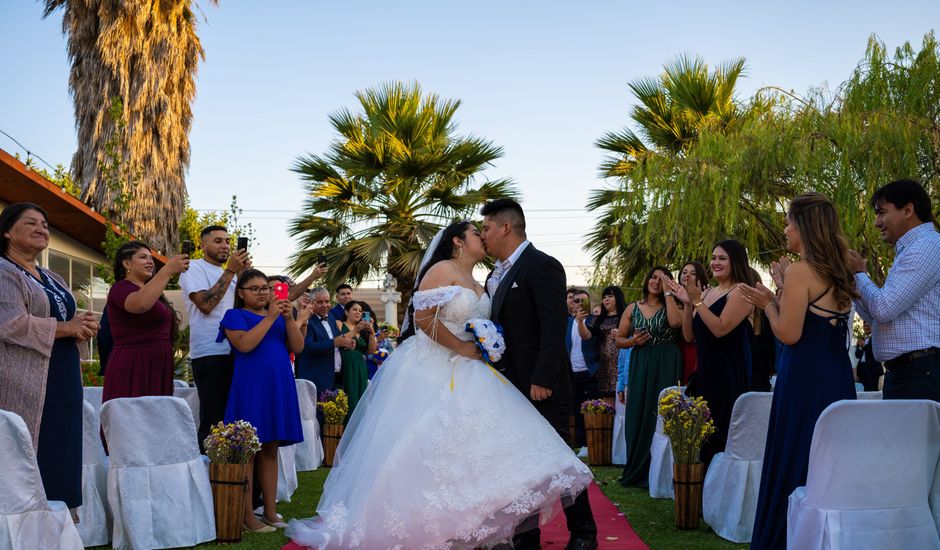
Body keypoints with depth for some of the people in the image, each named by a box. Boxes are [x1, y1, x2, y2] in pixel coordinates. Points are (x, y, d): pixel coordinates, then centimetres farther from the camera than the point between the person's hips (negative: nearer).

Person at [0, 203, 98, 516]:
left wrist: (83, 327, 1)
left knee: (59, 456, 6)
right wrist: (66, 328, -11)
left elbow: (69, 320, 25)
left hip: (60, 382, 8)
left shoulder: (53, 280, 21)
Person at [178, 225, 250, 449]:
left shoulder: (228, 273, 21)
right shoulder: (194, 268, -2)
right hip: (209, 353, -7)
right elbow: (206, 304, -17)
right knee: (213, 420, -7)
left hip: (234, 352, 7)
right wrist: (230, 271, -15)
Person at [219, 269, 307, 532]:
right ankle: (247, 516, -1)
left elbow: (297, 347, 7)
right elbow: (245, 344, -16)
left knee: (271, 450, 8)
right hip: (250, 387, -5)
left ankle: (271, 511, 13)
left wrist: (290, 320, -7)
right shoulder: (235, 316, 2)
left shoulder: (280, 316, 17)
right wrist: (270, 318, -15)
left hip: (279, 387, 6)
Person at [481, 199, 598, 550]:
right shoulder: (497, 274, 15)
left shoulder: (542, 266, -11)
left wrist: (542, 380, -23)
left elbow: (554, 327, -18)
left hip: (540, 386, -8)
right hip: (510, 385, 8)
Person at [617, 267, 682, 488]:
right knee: (637, 416, 4)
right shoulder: (632, 309, 10)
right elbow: (619, 339, 13)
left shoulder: (670, 306, 4)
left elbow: (676, 322, -19)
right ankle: (637, 472, 15)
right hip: (639, 367, 2)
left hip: (666, 367, -2)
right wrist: (632, 341, -9)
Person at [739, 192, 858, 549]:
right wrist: (781, 295, 17)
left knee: (794, 463, 0)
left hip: (805, 379, -8)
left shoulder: (799, 270, -13)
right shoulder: (839, 272, 12)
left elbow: (788, 334, -18)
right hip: (839, 376, 8)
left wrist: (768, 304, -2)